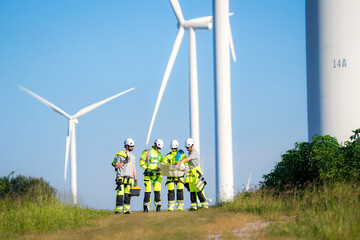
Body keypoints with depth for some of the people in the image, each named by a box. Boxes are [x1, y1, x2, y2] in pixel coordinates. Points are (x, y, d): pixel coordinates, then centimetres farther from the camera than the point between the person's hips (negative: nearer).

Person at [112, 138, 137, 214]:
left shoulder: (132, 156, 18)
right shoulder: (120, 155, 0)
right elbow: (116, 166, -3)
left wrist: (135, 179, 14)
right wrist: (124, 162, -15)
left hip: (129, 178, 5)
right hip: (121, 177, -5)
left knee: (128, 194, 0)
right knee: (120, 194, -11)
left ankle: (126, 209, 2)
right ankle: (118, 209, -8)